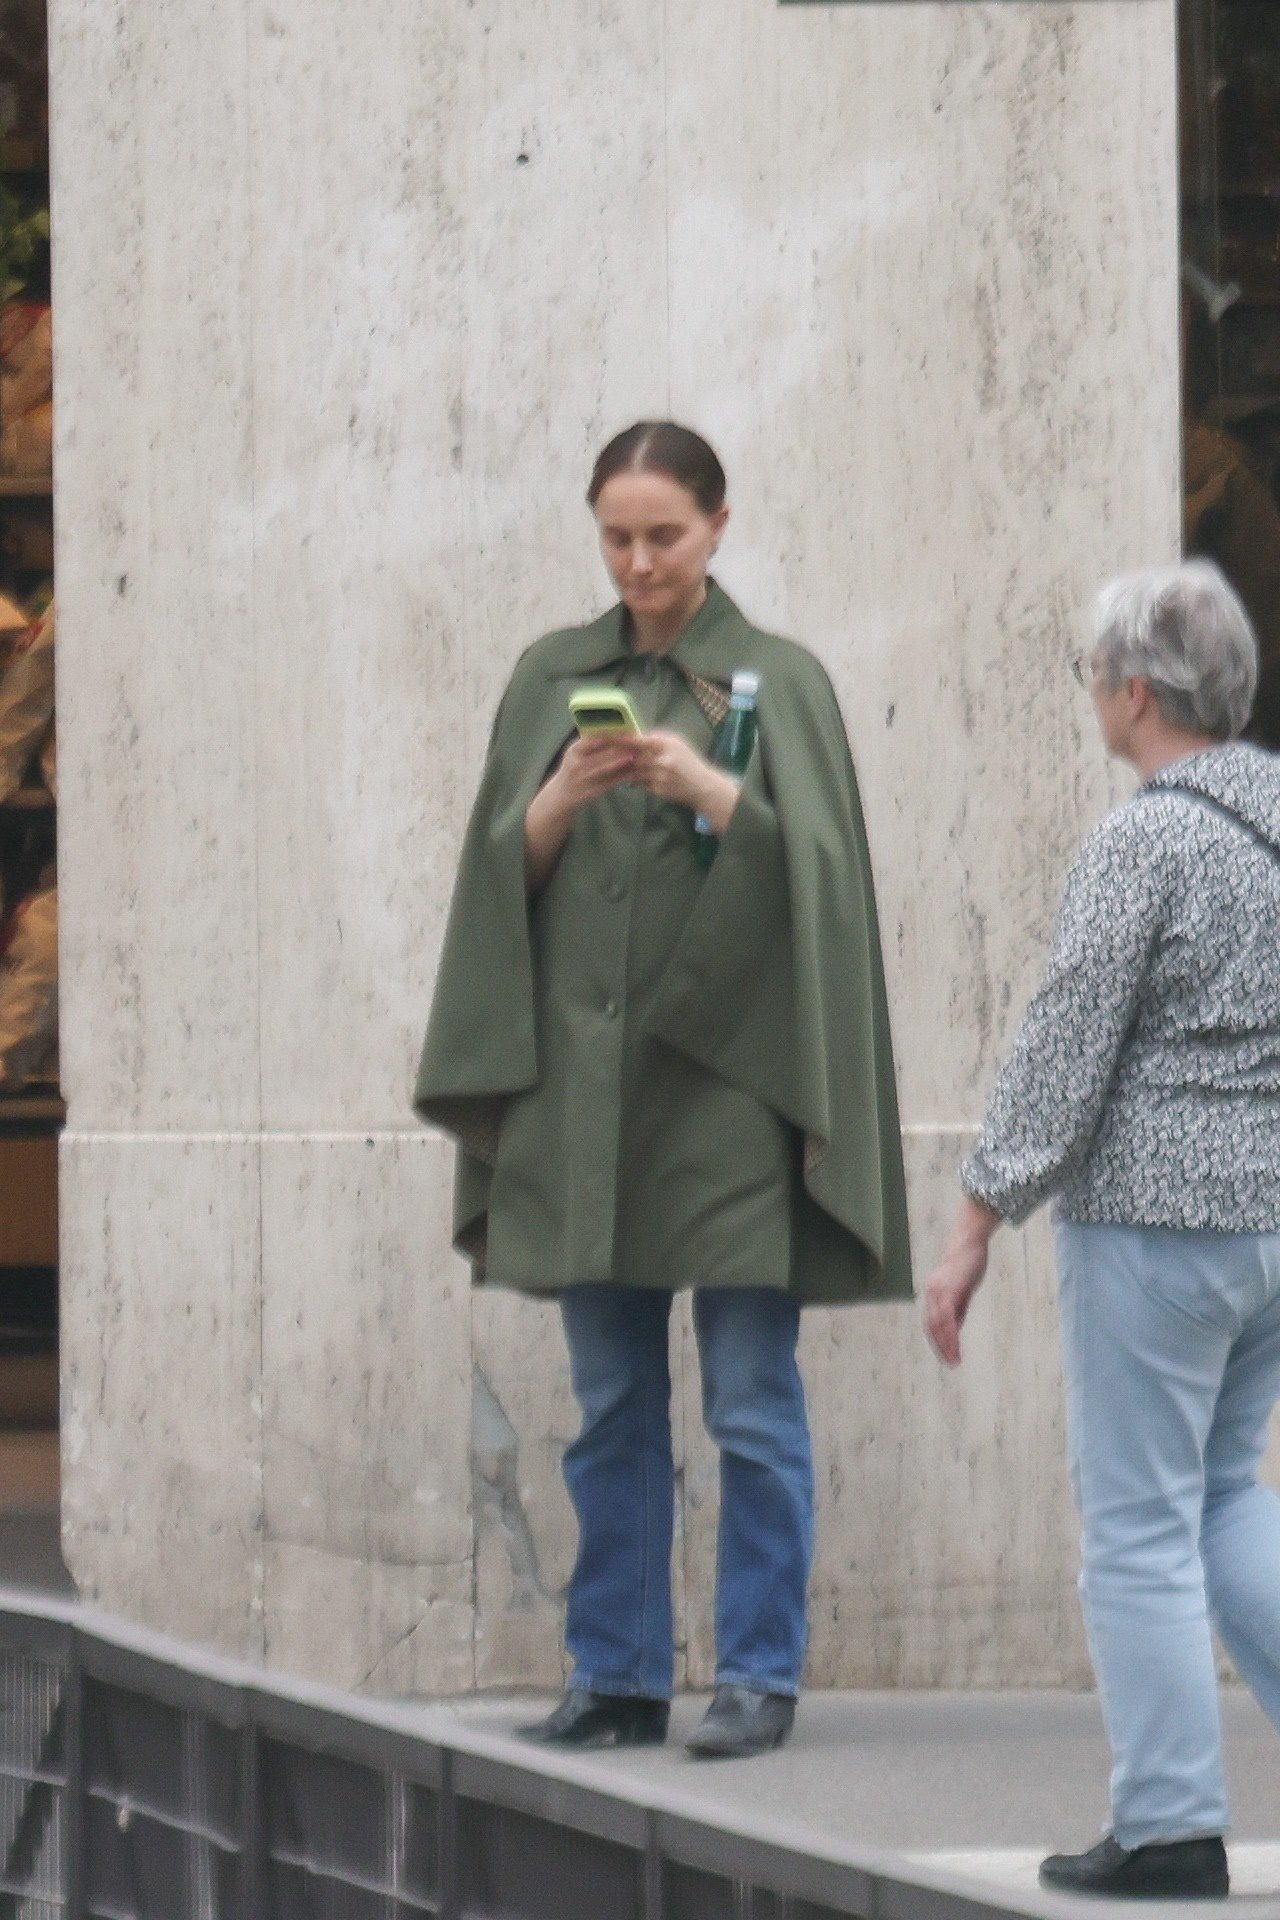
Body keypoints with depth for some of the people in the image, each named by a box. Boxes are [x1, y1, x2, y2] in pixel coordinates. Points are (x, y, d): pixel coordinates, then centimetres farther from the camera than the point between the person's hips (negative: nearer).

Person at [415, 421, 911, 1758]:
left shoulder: (779, 682, 2)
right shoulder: (550, 681, 12)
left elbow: (816, 868, -7)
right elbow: (506, 871, 7)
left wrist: (716, 794, -23)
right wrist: (561, 800, -13)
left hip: (728, 1083, -3)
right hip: (582, 1082, 3)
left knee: (752, 1404, -3)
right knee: (610, 1407, 7)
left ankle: (759, 1673, 2)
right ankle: (617, 1673, 12)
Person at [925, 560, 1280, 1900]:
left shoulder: (1146, 841, -14)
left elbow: (1062, 1051, -15)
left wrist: (973, 1232, -12)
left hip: (1156, 1211, -7)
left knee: (1139, 1523, 0)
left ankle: (1170, 1827, 2)